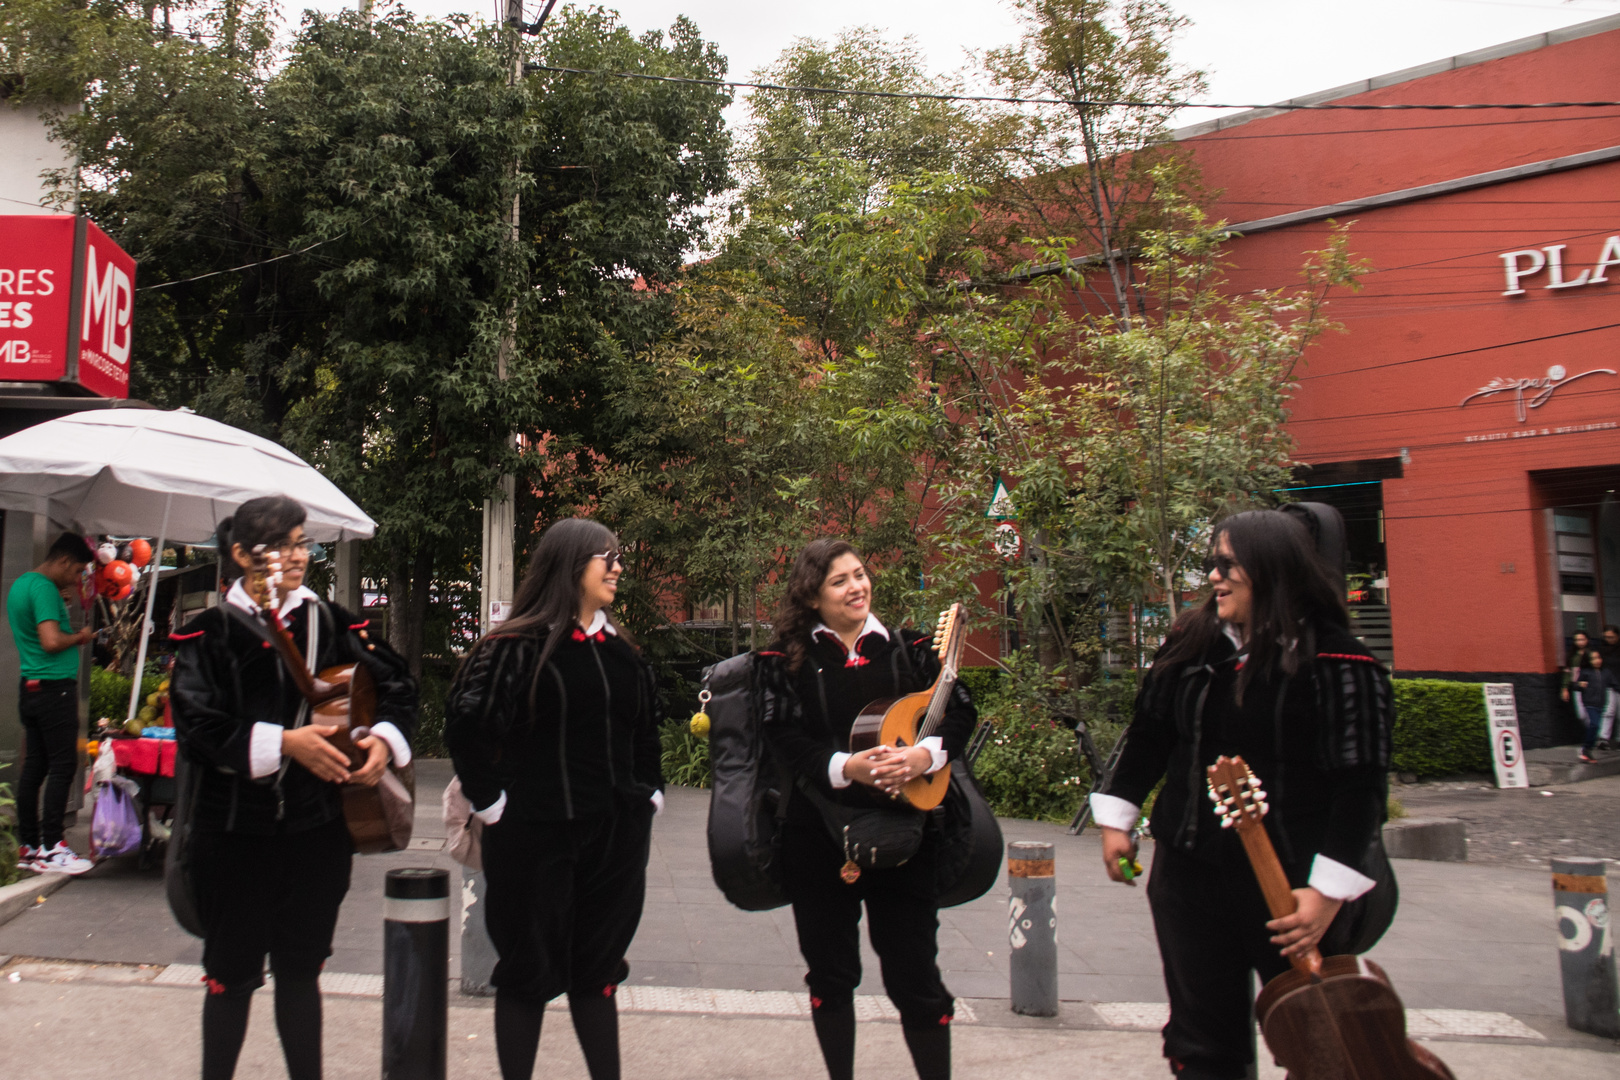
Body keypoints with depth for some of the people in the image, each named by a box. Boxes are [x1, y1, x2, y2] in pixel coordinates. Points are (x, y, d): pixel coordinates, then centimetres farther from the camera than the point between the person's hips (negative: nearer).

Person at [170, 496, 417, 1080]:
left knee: (301, 969, 14)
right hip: (236, 830, -2)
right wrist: (283, 743, -22)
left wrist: (383, 738, -11)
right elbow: (197, 729, -12)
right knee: (232, 975, 10)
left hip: (317, 828, 2)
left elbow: (396, 685, 7)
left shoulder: (331, 622, 3)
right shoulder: (210, 633, -3)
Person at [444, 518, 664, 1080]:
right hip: (536, 837, -6)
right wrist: (492, 801, -13)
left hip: (617, 836, 6)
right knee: (529, 971, 9)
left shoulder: (621, 649, 10)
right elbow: (466, 724, -16)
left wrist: (650, 793, 14)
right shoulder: (519, 645, -12)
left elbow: (647, 729, 21)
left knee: (598, 970, 16)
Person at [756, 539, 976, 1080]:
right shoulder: (787, 659, 1)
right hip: (819, 834, 0)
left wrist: (925, 755, -18)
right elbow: (783, 737, -8)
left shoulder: (909, 648, 6)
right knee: (831, 972, 13)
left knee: (916, 973, 4)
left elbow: (960, 709, 1)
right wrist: (845, 767, -24)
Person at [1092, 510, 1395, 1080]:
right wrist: (1116, 821, 10)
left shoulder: (1337, 663, -11)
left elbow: (1362, 786, -14)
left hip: (1293, 890, -4)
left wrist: (1327, 891, -18)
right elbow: (1148, 737, 13)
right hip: (1188, 875, 4)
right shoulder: (1190, 644, 5)